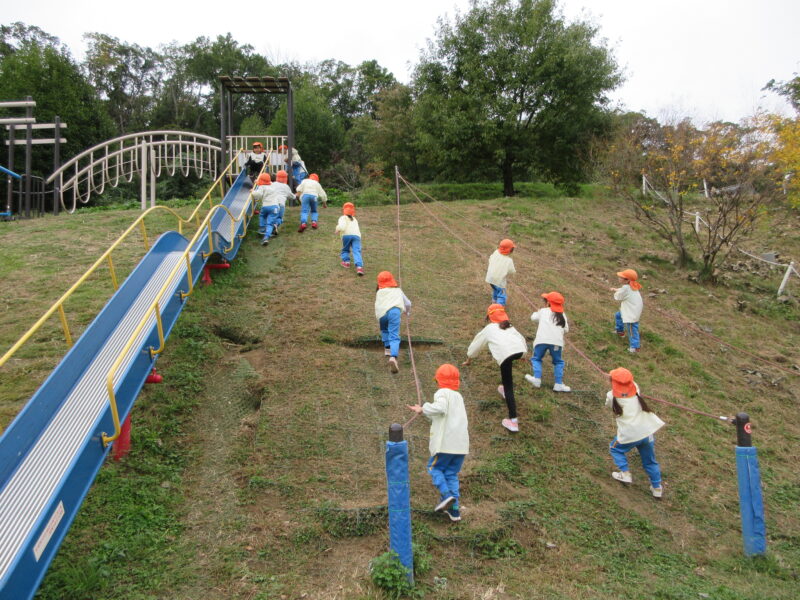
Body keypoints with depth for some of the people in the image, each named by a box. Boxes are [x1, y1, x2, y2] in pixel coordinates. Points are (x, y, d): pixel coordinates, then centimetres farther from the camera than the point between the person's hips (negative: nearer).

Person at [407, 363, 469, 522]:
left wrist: (424, 408, -10)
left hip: (446, 443, -7)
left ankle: (446, 494, -10)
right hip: (462, 443, 7)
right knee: (452, 474, 13)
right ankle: (454, 509, 9)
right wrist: (423, 411, 23)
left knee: (435, 468, 10)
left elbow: (440, 408, -25)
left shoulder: (442, 393, -4)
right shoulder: (458, 396, 21)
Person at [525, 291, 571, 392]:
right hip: (556, 341, 2)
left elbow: (533, 317, 29)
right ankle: (558, 384, 10)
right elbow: (566, 329, 21)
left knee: (536, 358, 16)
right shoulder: (562, 315, 21)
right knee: (558, 362, 17)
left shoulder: (543, 311, 16)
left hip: (542, 340, -2)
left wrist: (538, 312, 48)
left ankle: (537, 379, 1)